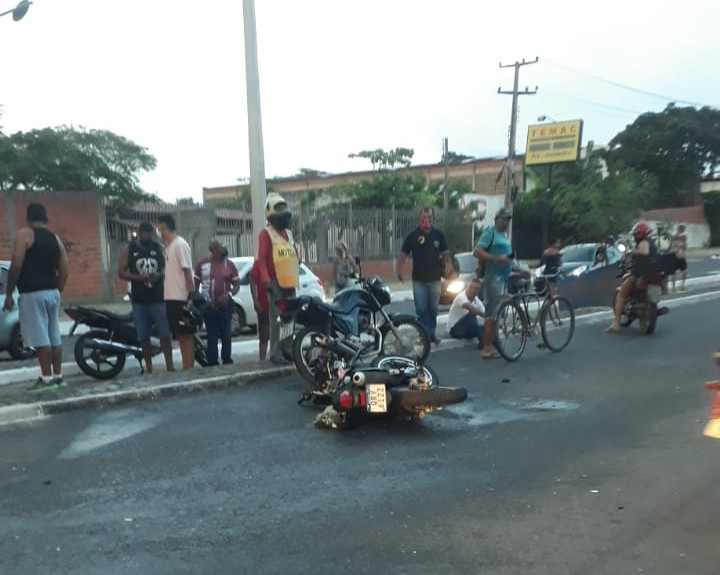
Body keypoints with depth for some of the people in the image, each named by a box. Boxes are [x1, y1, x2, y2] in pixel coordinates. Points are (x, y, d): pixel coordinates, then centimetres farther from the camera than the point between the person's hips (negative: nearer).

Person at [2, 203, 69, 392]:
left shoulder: (24, 234, -5)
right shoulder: (55, 238, 13)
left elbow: (16, 265, -13)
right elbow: (64, 272, 10)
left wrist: (9, 294, -7)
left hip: (33, 294, -7)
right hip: (52, 293, 7)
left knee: (40, 339, -4)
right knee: (54, 336, 10)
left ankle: (47, 378, -3)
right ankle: (58, 376, 14)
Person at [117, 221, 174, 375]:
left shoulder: (159, 248, 5)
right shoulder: (128, 249, 3)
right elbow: (121, 272, -1)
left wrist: (160, 275, -14)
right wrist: (139, 277, -18)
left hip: (159, 297, 0)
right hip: (139, 299, 0)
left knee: (165, 333, -2)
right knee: (143, 336, 4)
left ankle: (169, 365, 5)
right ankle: (148, 367, 13)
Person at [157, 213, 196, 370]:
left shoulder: (180, 244, -11)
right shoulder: (168, 246, 15)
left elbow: (187, 272, -15)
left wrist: (191, 297, -18)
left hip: (181, 298, -9)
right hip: (171, 298, 9)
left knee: (186, 335, -4)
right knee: (180, 336, 12)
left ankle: (189, 369, 0)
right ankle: (186, 368, 18)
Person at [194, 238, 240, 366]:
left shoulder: (229, 264, 5)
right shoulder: (202, 264, 3)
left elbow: (237, 284, 7)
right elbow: (196, 284, 9)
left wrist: (229, 294, -12)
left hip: (225, 305, 1)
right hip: (209, 306, -1)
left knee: (226, 336, 7)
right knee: (212, 337, 0)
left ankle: (227, 362, 21)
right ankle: (212, 364, 5)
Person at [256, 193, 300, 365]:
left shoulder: (288, 233, 18)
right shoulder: (266, 234, -5)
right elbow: (261, 260, -12)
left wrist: (296, 278, 20)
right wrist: (266, 281, -20)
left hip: (290, 283, 7)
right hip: (275, 283, -7)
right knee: (277, 320, -8)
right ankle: (276, 354, -3)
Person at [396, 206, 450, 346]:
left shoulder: (438, 235, 2)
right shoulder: (413, 235, -4)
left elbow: (445, 253, 9)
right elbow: (403, 254, -3)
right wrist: (399, 270, -14)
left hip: (435, 279, 2)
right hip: (418, 279, -2)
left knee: (433, 308, 12)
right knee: (421, 309, 0)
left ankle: (432, 333, 26)